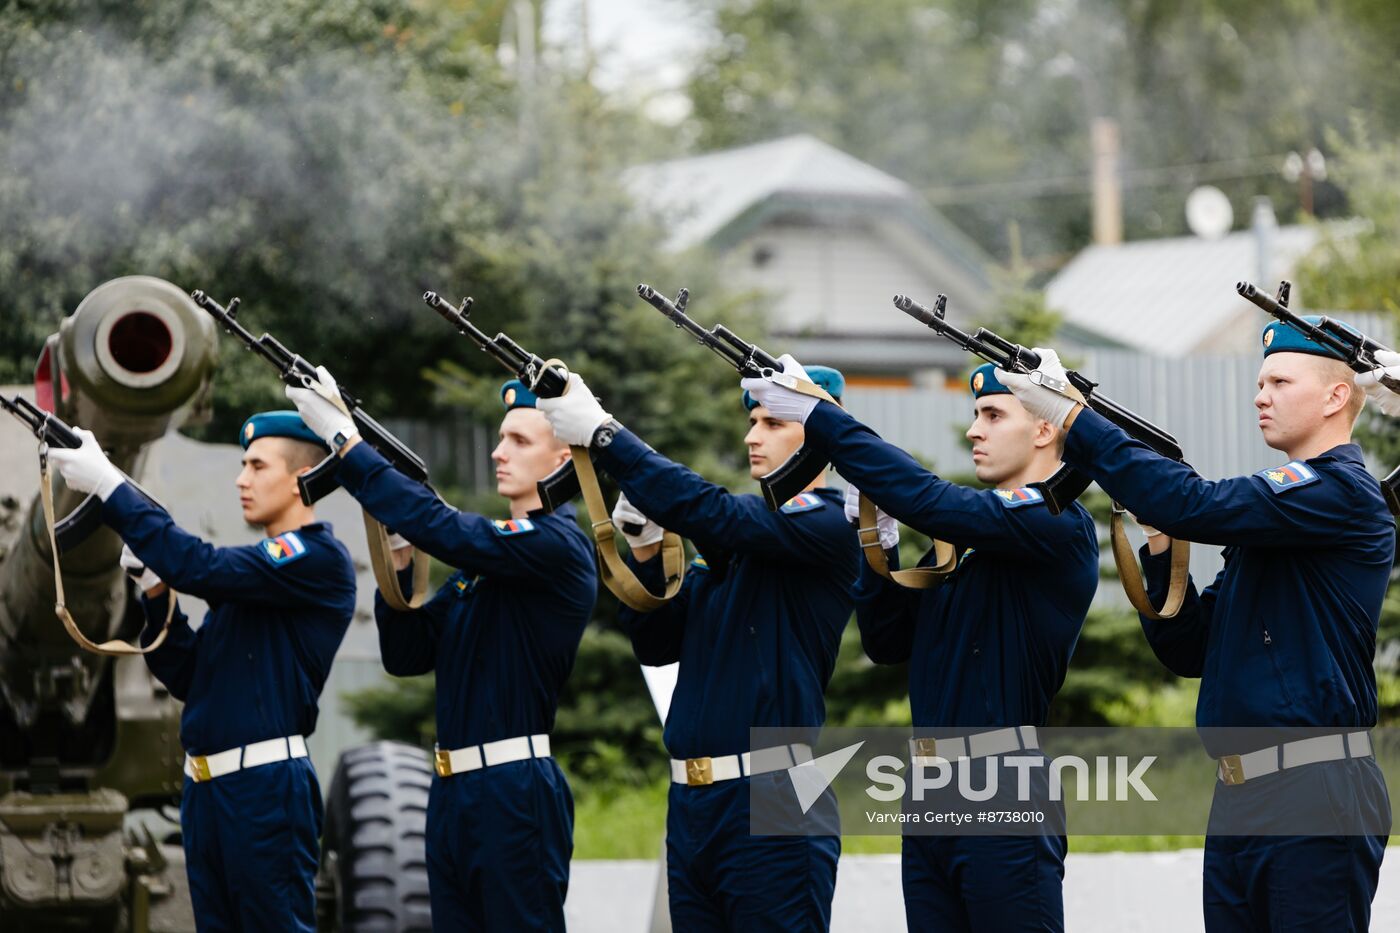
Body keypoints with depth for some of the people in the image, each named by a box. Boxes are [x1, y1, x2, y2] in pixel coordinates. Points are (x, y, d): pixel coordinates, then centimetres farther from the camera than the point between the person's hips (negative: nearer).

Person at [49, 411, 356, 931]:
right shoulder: (253, 567, 18)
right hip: (203, 789, 9)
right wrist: (155, 589, 2)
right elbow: (186, 678, 16)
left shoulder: (320, 560, -8)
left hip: (266, 789, -9)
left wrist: (109, 486, -18)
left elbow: (204, 569, -21)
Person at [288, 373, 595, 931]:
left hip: (515, 796, -9)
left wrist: (344, 438, -20)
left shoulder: (559, 546, -11)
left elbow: (440, 527, -24)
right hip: (452, 795, 9)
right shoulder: (482, 557, 16)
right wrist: (395, 555, -1)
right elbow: (407, 654, 13)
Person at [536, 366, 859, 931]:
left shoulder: (827, 527, -8)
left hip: (773, 808, -8)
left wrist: (602, 435, -20)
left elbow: (708, 511, -21)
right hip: (689, 804, 8)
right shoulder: (727, 544, 16)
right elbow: (658, 643, 15)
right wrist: (644, 547, 0)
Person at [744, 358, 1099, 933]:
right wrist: (879, 543, 2)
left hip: (1005, 803, -8)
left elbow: (927, 500, -21)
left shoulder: (1059, 525, -9)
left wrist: (819, 416, -18)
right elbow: (890, 642, 16)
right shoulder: (963, 535, 17)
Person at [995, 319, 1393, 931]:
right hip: (1238, 803, 9)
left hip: (1314, 807, -9)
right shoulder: (1269, 508, 20)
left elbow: (1198, 506, -21)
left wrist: (1071, 419, -18)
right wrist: (1162, 542, 4)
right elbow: (1189, 650, 18)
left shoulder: (1343, 492, -8)